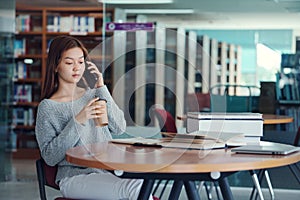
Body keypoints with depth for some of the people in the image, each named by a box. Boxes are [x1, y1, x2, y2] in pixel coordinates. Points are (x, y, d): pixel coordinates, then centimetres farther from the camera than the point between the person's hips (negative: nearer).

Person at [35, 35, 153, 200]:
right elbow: (50, 157, -6)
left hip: (108, 169, 5)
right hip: (75, 176, -5)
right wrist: (78, 121, -15)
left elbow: (119, 128, 5)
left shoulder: (92, 95, 16)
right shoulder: (47, 107, 2)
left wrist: (102, 89, -1)